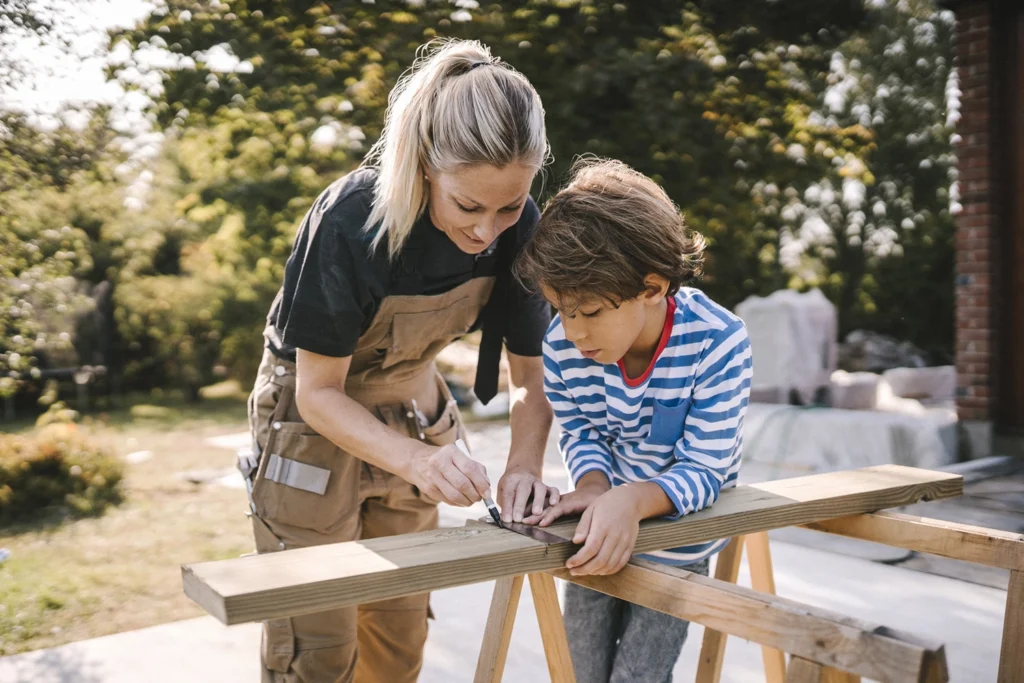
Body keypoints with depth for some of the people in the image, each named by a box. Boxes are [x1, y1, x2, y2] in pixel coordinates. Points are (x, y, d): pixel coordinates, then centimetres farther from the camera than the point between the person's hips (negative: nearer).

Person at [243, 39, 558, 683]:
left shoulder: (519, 229, -19)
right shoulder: (350, 223, -32)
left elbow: (531, 377, -10)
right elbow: (319, 392, -24)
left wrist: (525, 466, -29)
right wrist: (415, 461, -40)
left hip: (412, 413, 5)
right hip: (315, 422, -4)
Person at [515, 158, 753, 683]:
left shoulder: (717, 343, -30)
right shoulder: (562, 345, -21)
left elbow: (703, 471, -25)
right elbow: (579, 431, -3)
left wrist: (632, 500, -45)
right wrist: (593, 485, -26)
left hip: (678, 535, -3)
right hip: (602, 528, 4)